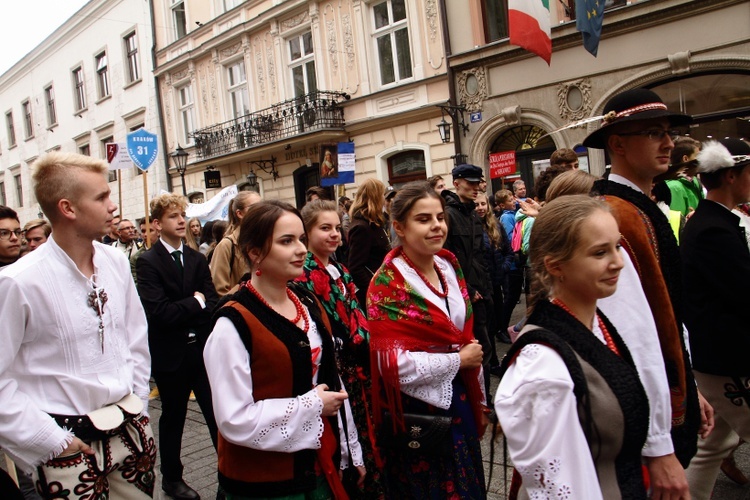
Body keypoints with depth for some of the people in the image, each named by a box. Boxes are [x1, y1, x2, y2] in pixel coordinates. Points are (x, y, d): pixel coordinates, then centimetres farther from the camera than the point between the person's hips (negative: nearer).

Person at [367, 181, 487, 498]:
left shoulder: (449, 265, 2)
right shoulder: (387, 284, -18)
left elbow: (466, 337, 10)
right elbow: (393, 363, -24)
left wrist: (478, 399, 14)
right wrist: (458, 360, -15)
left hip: (459, 402, 7)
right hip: (417, 412, -7)